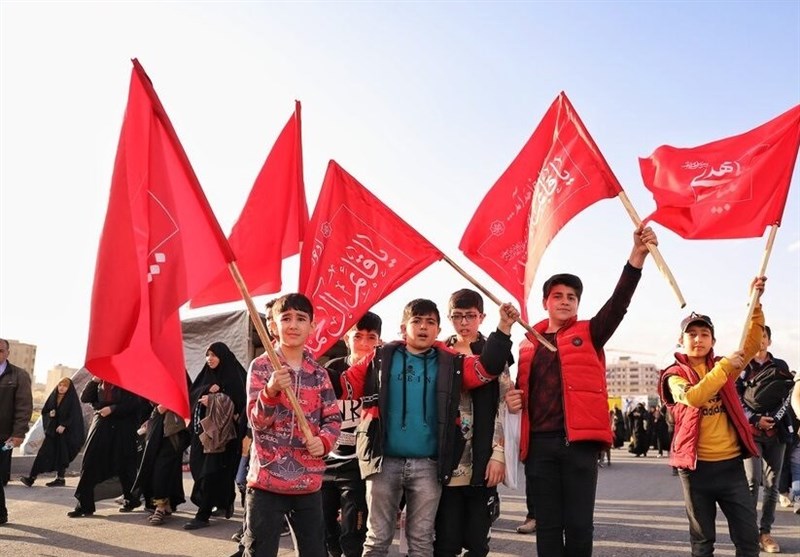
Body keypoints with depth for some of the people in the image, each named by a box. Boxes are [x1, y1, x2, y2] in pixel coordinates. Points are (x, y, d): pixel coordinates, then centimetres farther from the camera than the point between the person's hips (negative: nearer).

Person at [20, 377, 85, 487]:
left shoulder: (72, 399, -5)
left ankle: (60, 478, 10)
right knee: (43, 453, -2)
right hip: (52, 430, 4)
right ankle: (31, 477, -5)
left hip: (65, 431, -4)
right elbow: (44, 411, 16)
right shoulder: (53, 397, 9)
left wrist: (64, 425, -19)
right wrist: (49, 414, -6)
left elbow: (75, 415, -10)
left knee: (61, 455, 0)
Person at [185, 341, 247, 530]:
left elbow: (237, 403, -14)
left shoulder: (233, 376, -6)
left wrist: (212, 401, -18)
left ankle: (203, 515, -4)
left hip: (222, 433, -7)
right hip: (203, 429, 7)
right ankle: (224, 502, 27)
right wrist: (208, 390, -11)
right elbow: (192, 395, 6)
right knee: (199, 468, 9)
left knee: (211, 472, -8)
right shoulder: (205, 375, 14)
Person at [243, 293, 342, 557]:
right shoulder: (261, 366, -4)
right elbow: (257, 421, -11)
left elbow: (333, 418, 8)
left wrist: (324, 440, -13)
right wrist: (271, 391, -31)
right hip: (267, 479, -4)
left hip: (309, 480, 4)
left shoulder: (319, 373, 7)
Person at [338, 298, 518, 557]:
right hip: (385, 462, -1)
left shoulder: (450, 363, 4)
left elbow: (488, 367, -6)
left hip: (428, 466, 1)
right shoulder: (381, 359, 2)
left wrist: (503, 328, -15)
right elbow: (344, 386, 4)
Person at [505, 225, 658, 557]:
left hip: (579, 440, -2)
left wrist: (638, 253, -20)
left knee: (579, 525, 3)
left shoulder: (589, 334, 8)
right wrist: (514, 399, 0)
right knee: (548, 525, 8)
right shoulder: (528, 344, 14)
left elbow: (619, 300, -7)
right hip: (540, 442, 2)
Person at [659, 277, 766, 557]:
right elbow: (693, 398, -22)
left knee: (748, 534, 6)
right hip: (696, 466, -3)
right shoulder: (674, 375, -2)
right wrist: (725, 367, -20)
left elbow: (752, 344, -1)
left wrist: (755, 302, -11)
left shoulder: (724, 366, 10)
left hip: (731, 463, 3)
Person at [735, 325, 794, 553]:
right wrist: (755, 419, -12)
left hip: (777, 430, 3)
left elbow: (786, 396, 5)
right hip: (750, 429, -3)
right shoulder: (742, 367, 4)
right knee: (752, 481, -12)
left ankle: (766, 531, 11)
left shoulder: (781, 366, 11)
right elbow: (736, 398, -1)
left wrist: (773, 418, -10)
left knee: (772, 483, 3)